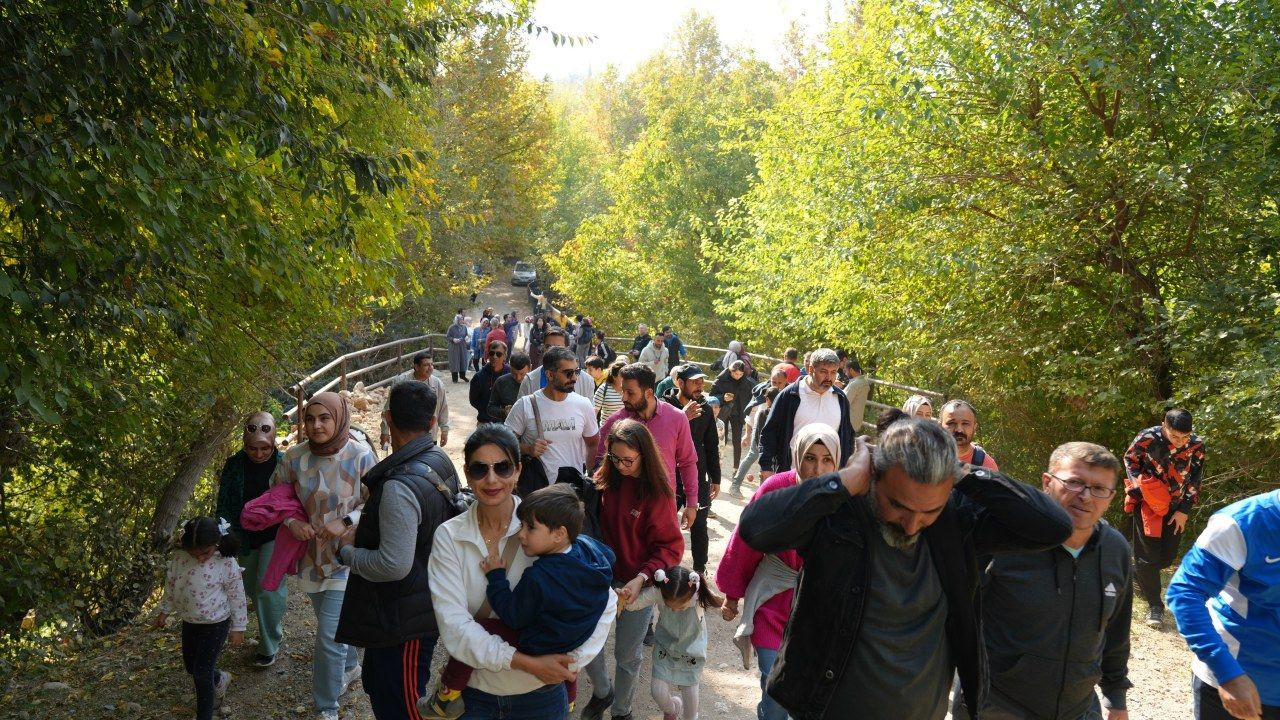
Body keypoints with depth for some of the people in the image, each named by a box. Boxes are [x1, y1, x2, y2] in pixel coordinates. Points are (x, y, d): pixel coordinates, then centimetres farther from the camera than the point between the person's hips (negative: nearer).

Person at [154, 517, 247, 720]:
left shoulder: (227, 564, -23)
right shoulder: (179, 559, -13)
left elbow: (237, 596, -14)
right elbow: (171, 585, 6)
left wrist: (238, 627, -9)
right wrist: (165, 611, 16)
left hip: (216, 624, -5)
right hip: (189, 622, 5)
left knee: (202, 672, -3)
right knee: (191, 667, 20)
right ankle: (220, 679, 50)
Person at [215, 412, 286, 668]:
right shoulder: (233, 465, -6)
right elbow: (223, 503, -3)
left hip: (276, 536, -4)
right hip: (246, 538, 4)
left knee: (267, 589, -9)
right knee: (251, 587, 16)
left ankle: (269, 647, 7)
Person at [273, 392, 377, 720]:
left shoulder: (361, 456, -18)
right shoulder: (294, 456, -8)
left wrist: (346, 523, -22)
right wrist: (291, 522, -9)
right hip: (311, 554, 4)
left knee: (329, 637, -6)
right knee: (334, 623, 24)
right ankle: (350, 665, 53)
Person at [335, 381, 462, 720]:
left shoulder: (400, 485, -29)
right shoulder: (440, 461, 1)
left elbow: (393, 565, -31)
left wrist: (348, 550, -13)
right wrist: (363, 533, 6)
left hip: (403, 620, -10)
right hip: (425, 604, 10)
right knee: (377, 683, 27)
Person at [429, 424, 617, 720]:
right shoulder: (448, 537, -9)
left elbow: (605, 602, -9)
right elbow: (453, 626, -17)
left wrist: (574, 660, -18)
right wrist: (528, 662, -23)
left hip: (540, 693, 0)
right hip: (472, 694, 0)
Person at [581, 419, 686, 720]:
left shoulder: (657, 492, -18)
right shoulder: (605, 481, -7)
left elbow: (671, 546, -15)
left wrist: (641, 578, -26)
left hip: (638, 583, -3)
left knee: (627, 654, 11)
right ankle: (602, 692, 39)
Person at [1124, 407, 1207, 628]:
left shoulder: (1196, 446, -13)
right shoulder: (1147, 438, -21)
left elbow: (1194, 480, -3)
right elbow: (1130, 460, -2)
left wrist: (1184, 511, -3)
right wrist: (1141, 485, -14)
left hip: (1175, 507, 3)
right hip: (1148, 503, -3)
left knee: (1167, 555, 9)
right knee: (1148, 554, -4)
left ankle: (1143, 578, 39)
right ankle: (1154, 605, 6)